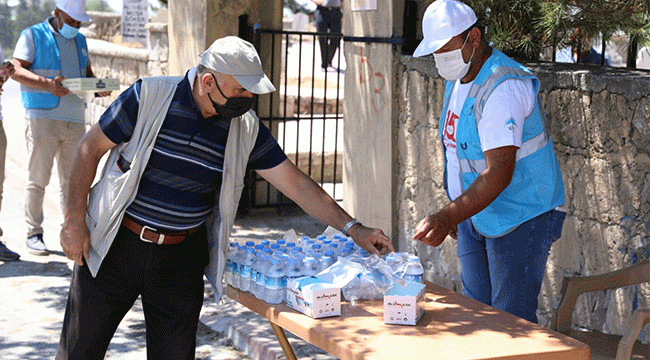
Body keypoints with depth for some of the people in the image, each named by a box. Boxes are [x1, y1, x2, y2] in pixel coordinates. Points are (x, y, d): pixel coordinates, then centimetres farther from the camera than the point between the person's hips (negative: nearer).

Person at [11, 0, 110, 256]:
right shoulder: (33, 35, 0)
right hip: (42, 117, -5)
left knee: (73, 180, 6)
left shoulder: (80, 40, 19)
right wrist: (48, 84, -25)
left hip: (75, 119, 5)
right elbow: (17, 70, -10)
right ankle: (33, 233, 5)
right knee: (38, 179, -4)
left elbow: (87, 74, 23)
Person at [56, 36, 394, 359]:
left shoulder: (246, 128, -4)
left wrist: (352, 228, -4)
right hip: (116, 246, -2)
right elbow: (91, 148, -5)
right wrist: (74, 221, -8)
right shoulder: (148, 97, -13)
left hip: (182, 258, 3)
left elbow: (295, 183, 0)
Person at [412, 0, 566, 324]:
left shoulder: (502, 88, -24)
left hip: (522, 218, -9)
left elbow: (499, 175, -30)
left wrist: (446, 217, -35)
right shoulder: (458, 79, 7)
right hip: (476, 216, 9)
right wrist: (455, 212, 18)